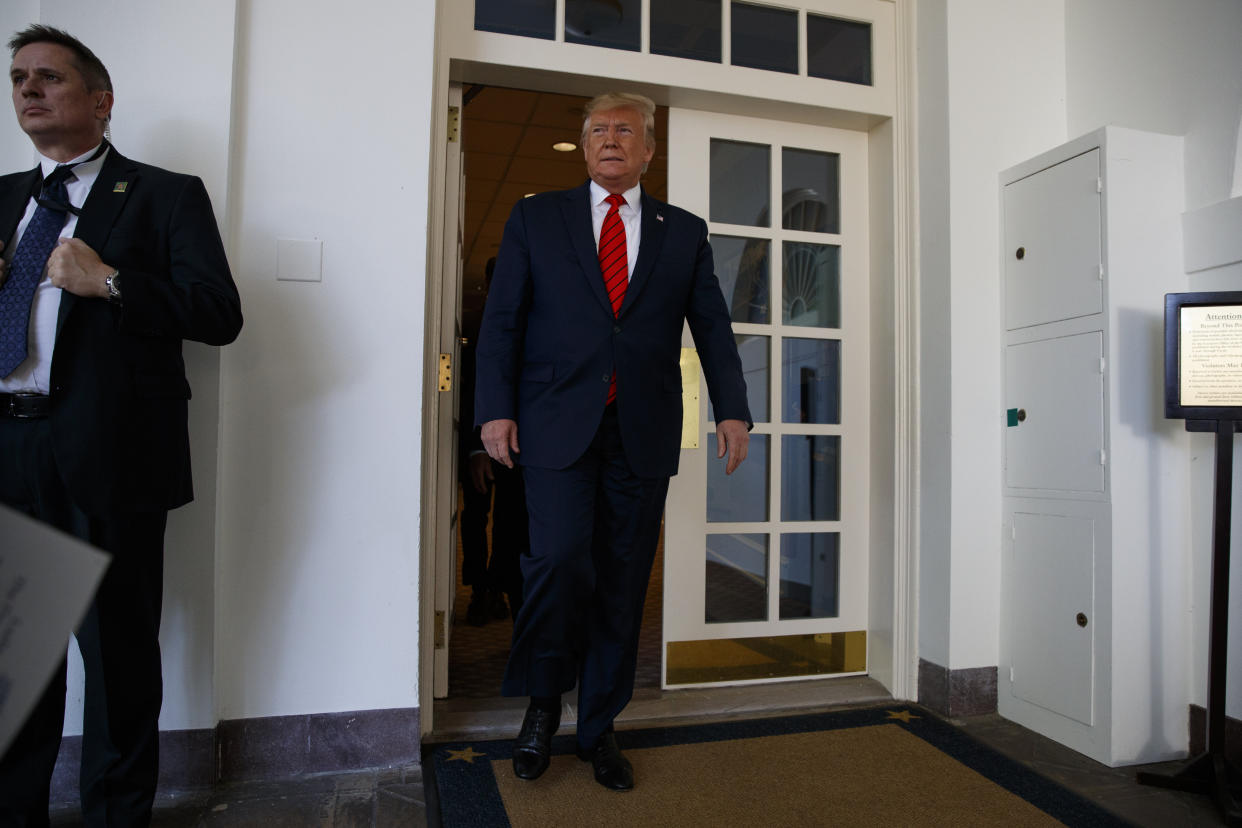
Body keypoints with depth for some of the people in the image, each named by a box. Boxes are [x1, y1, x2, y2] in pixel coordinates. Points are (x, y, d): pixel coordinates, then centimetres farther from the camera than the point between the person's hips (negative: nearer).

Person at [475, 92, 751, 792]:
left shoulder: (685, 232, 14)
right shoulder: (536, 219, 11)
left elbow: (713, 328, 10)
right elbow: (501, 321, 5)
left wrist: (733, 411, -2)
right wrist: (496, 409, -5)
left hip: (643, 431, 2)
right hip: (558, 422, -1)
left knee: (623, 582, 5)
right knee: (560, 559, -14)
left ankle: (600, 728, 23)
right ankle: (543, 703, 14)